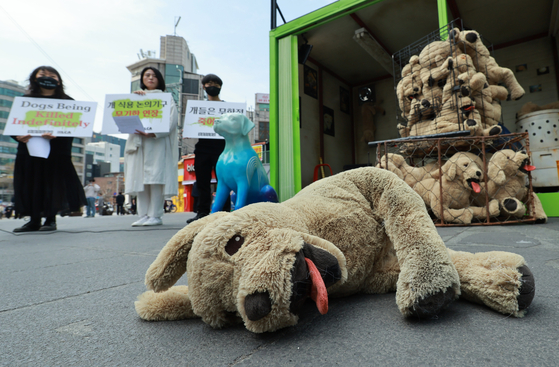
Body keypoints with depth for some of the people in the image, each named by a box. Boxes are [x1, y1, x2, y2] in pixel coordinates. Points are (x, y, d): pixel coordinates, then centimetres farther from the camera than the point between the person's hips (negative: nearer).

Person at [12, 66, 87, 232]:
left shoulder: (67, 102, 6)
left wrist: (56, 134, -23)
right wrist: (18, 135, -15)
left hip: (56, 151, -3)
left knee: (53, 184, -2)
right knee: (31, 185, 4)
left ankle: (51, 220, 8)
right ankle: (34, 220, 13)